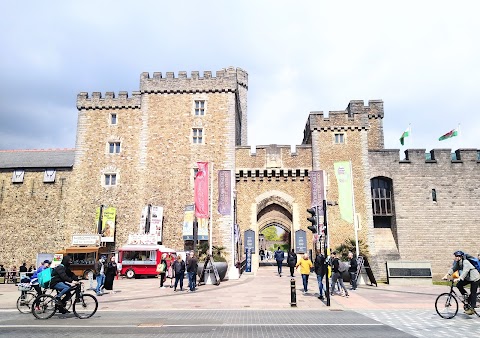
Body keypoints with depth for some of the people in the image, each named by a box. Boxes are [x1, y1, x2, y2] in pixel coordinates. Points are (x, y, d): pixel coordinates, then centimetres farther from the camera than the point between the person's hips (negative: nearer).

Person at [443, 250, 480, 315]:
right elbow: (452, 269, -8)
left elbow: (465, 272, -41)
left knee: (473, 293, -5)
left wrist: (458, 279, -51)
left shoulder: (465, 262, -29)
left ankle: (471, 308, 1)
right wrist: (446, 275, -21)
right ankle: (466, 297, 10)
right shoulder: (457, 263, -4)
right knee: (459, 285, -10)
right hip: (468, 278, 8)